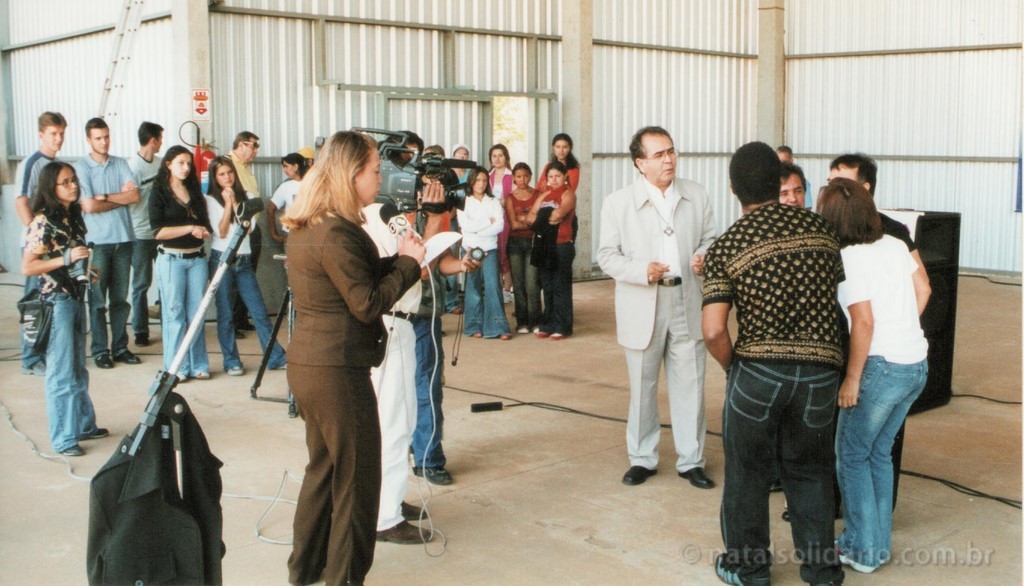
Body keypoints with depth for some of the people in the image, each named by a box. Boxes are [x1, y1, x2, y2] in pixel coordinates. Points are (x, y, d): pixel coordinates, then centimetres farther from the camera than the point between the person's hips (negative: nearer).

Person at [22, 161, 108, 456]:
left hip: (76, 298, 8)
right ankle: (63, 437, 8)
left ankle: (83, 424, 29)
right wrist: (67, 259, -22)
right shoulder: (43, 222, -13)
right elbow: (27, 267, -17)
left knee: (78, 370, 17)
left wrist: (88, 269, 5)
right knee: (61, 372, -1)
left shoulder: (74, 217, 10)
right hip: (55, 302, -8)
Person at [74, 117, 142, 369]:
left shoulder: (121, 164, 9)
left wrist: (104, 197, -11)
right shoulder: (81, 167, -3)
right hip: (97, 241, -3)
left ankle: (120, 347, 16)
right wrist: (121, 197, -4)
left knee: (121, 298, 9)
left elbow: (135, 196, -4)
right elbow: (89, 206, -12)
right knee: (98, 299, 2)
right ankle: (100, 350, 9)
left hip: (124, 238, 4)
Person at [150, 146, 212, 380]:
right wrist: (189, 228, -14)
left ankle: (198, 364, 10)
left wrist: (203, 231, 3)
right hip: (171, 258, -4)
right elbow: (158, 231, -10)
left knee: (196, 313, 4)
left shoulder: (194, 192, 14)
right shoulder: (159, 193, -1)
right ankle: (176, 367, 5)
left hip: (197, 258, 4)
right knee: (174, 314, -1)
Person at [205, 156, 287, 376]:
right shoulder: (210, 200, 1)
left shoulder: (245, 197, 10)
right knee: (225, 314, 2)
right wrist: (228, 204, -11)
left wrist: (234, 202, -9)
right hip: (222, 260, -3)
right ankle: (231, 361, 11)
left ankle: (276, 357, 6)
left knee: (259, 311, 2)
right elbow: (221, 232, -10)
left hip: (244, 261, 3)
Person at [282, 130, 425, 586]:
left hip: (309, 363, 10)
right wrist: (408, 262, -8)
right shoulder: (336, 233, -21)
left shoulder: (305, 227, 9)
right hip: (338, 369, -10)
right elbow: (368, 303, -19)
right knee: (356, 477, 4)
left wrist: (397, 258, 2)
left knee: (323, 465, 22)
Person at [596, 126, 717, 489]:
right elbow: (607, 256, -4)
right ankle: (642, 459, 25)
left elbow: (710, 239, 12)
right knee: (642, 387, 10)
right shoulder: (618, 203, -5)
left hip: (687, 302, 2)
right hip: (643, 307, -2)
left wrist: (704, 257, -11)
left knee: (690, 385, 7)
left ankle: (691, 460, 21)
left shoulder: (696, 195, 4)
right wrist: (643, 270, -20)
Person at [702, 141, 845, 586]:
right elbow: (838, 292, 12)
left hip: (758, 369, -3)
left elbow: (714, 331, -13)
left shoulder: (726, 247, -6)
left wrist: (732, 367, 4)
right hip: (821, 368, 3)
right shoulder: (819, 227, 4)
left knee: (747, 470, 14)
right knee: (809, 470, 19)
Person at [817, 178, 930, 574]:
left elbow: (864, 323, -20)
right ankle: (880, 543, 26)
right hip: (917, 363, 8)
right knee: (879, 453, 19)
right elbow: (923, 290, 14)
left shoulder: (846, 260, -16)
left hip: (882, 366, -8)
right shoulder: (894, 245, 6)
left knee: (852, 455, 8)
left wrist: (851, 379, -14)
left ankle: (863, 549, 14)